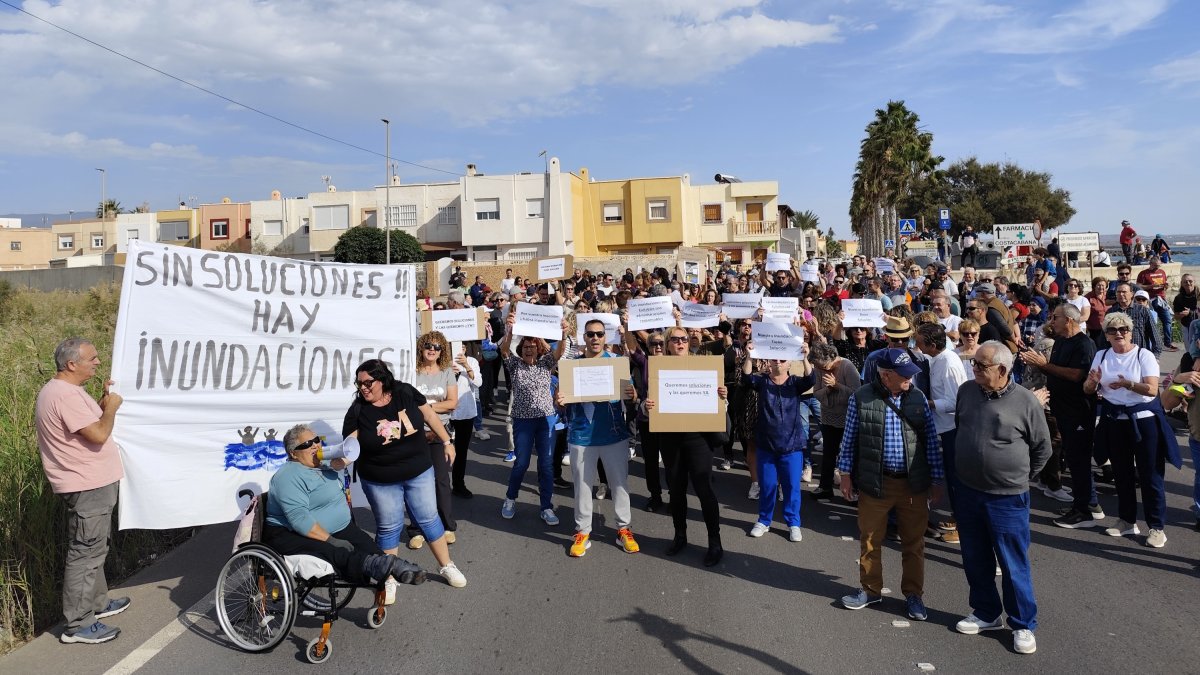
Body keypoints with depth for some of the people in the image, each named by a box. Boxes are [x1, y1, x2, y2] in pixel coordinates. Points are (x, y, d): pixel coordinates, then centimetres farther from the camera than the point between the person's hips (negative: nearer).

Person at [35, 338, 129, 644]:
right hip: (88, 486, -11)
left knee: (92, 549, 22)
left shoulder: (63, 390, 11)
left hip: (91, 483, 11)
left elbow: (91, 422, 21)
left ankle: (98, 602, 36)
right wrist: (111, 407, -12)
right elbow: (98, 435, -26)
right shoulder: (65, 395, -23)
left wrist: (104, 401, 9)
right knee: (85, 553, -5)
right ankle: (79, 625, 2)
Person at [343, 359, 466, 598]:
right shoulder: (357, 411, -14)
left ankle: (446, 566, 30)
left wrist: (447, 442, 4)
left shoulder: (406, 393, -12)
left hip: (419, 472, 1)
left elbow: (429, 415, 1)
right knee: (388, 527, 11)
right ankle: (389, 578, 29)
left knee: (429, 518, 13)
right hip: (380, 482, -1)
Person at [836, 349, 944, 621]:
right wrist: (846, 474, 2)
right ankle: (871, 589, 29)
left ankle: (913, 594, 26)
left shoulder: (918, 398, 0)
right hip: (874, 483, -1)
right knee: (869, 540, 11)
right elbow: (849, 438, 1)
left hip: (914, 483, 2)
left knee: (914, 542, 11)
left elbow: (931, 440, 5)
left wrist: (936, 480, 5)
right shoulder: (861, 398, -7)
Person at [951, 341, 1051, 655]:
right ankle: (986, 613, 34)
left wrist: (1018, 476, 7)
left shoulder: (1026, 401, -13)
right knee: (975, 560, 16)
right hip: (967, 491, 5)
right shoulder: (967, 391, 0)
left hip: (1007, 497, -5)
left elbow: (1042, 448, -1)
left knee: (1014, 565, 6)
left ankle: (1023, 625, 22)